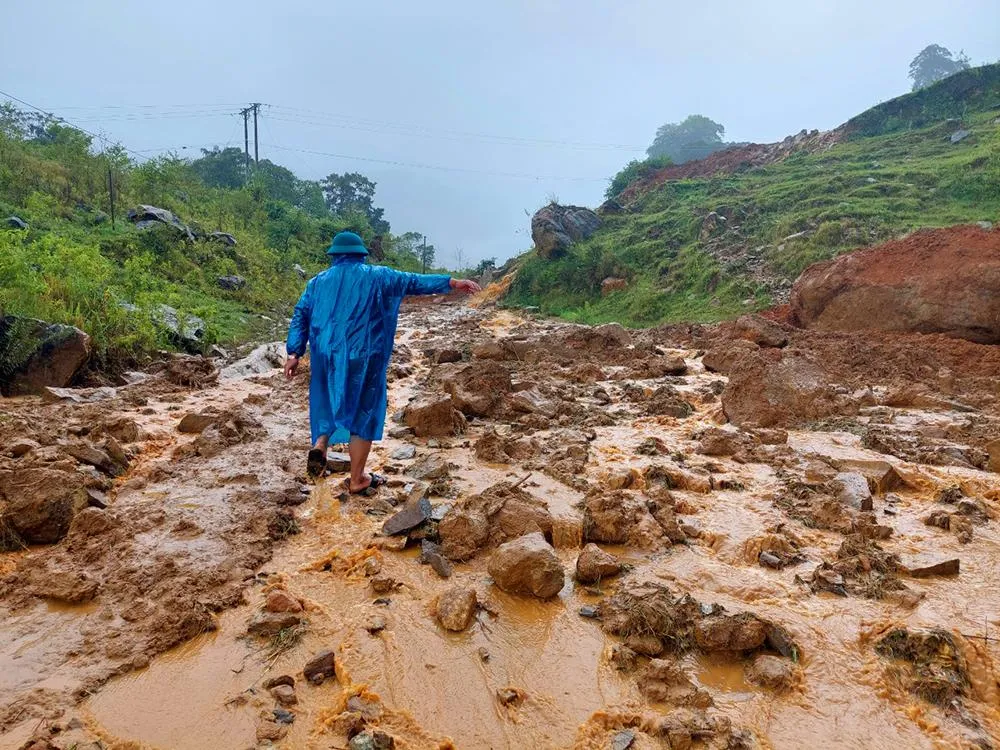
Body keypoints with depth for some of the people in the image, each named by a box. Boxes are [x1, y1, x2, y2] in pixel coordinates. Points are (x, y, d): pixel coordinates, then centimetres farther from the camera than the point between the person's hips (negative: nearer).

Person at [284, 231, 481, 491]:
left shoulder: (318, 281, 11)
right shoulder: (375, 276, 3)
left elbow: (300, 317, 6)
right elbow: (413, 281, 1)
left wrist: (294, 354, 5)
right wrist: (452, 282, 2)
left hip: (326, 357, 4)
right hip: (362, 357, -3)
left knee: (330, 404, 24)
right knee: (363, 412, 6)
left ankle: (320, 446, -3)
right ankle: (357, 480, 11)